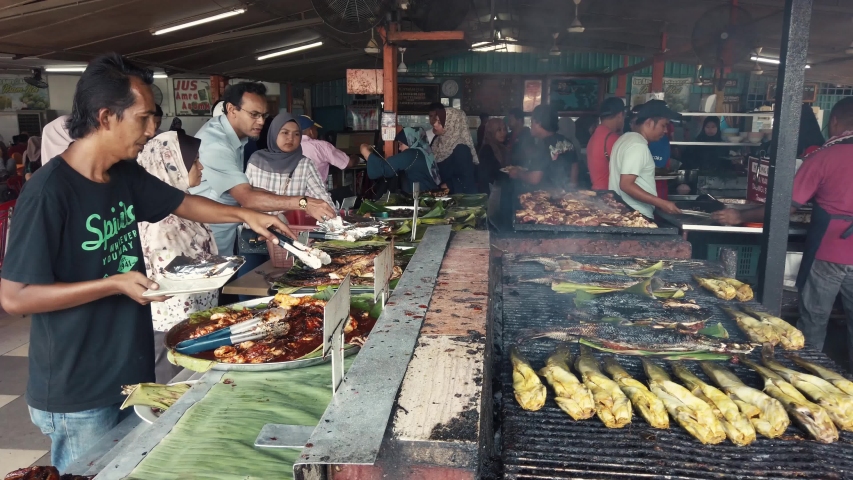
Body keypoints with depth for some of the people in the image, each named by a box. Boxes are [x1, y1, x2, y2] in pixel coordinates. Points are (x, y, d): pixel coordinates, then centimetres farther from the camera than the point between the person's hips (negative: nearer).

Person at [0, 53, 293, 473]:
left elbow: (183, 204, 17)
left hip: (133, 373, 8)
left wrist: (244, 214, 7)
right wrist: (115, 284, -24)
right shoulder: (49, 191, -23)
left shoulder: (127, 176, 1)